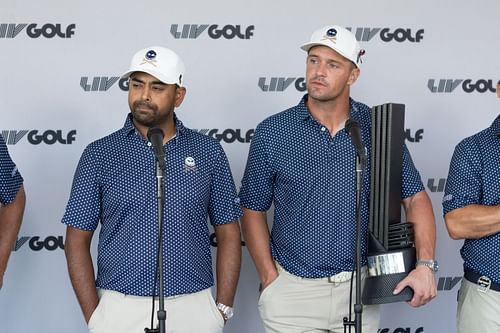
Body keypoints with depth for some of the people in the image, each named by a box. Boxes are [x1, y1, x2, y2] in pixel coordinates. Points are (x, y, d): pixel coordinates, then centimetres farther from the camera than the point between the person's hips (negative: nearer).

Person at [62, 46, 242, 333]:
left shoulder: (208, 151, 2)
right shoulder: (99, 154, 0)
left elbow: (228, 234, 5)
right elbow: (78, 240, 1)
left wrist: (223, 307, -2)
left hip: (194, 309, 1)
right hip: (119, 309, 0)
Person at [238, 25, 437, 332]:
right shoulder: (271, 133, -5)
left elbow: (415, 197, 1)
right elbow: (254, 210, 2)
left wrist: (425, 265, -12)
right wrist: (270, 279, -5)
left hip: (360, 286, 1)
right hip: (292, 289, -1)